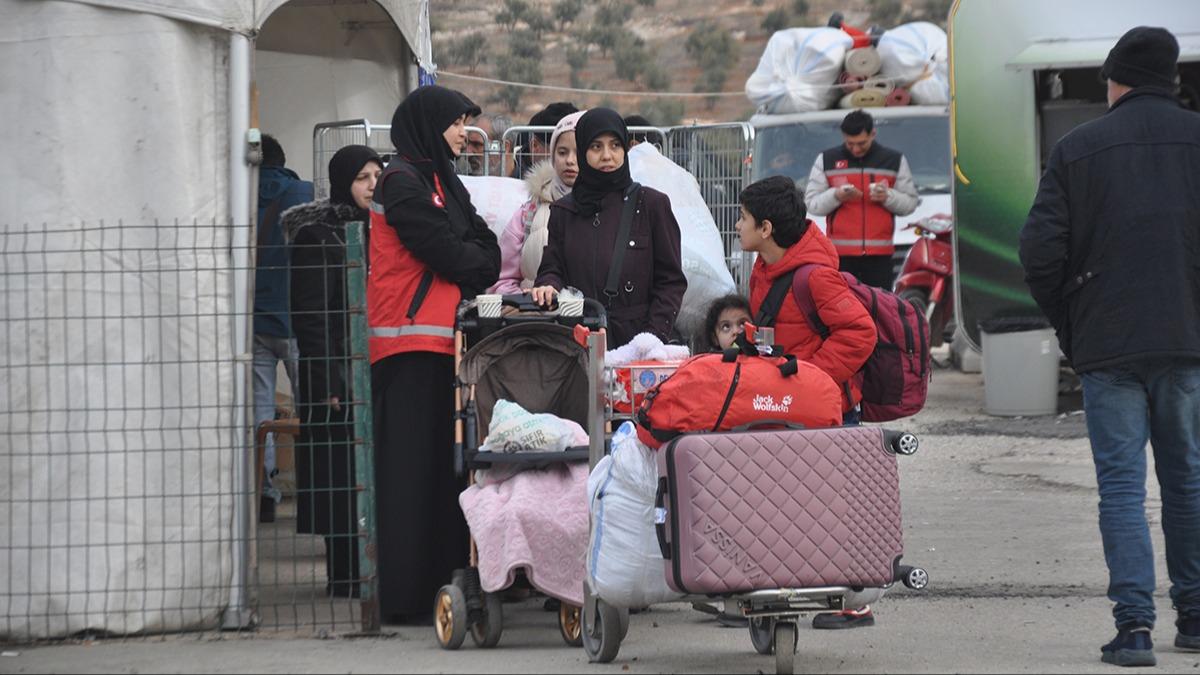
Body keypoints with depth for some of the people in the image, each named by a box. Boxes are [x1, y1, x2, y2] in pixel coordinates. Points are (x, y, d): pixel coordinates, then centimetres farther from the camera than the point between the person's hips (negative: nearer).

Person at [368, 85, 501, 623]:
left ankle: (442, 580, 9)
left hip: (446, 338, 9)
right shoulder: (402, 182, -7)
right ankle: (404, 596, -10)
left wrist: (464, 267, -6)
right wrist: (476, 263, 5)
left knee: (446, 463, 7)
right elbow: (445, 252, -14)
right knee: (411, 464, -9)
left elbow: (487, 252, 13)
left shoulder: (445, 183, 21)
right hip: (410, 339, -9)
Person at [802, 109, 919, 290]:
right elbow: (811, 203, 4)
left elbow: (910, 202, 8)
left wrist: (887, 197, -12)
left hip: (880, 253, 1)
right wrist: (836, 196, -15)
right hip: (841, 253, -1)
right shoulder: (826, 161, 8)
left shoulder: (894, 160, 9)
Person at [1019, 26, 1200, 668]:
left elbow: (1040, 252, -4)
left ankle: (1133, 622, -10)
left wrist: (1070, 327, 9)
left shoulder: (1076, 150, 1)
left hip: (1108, 348, -1)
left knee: (1121, 484, 0)